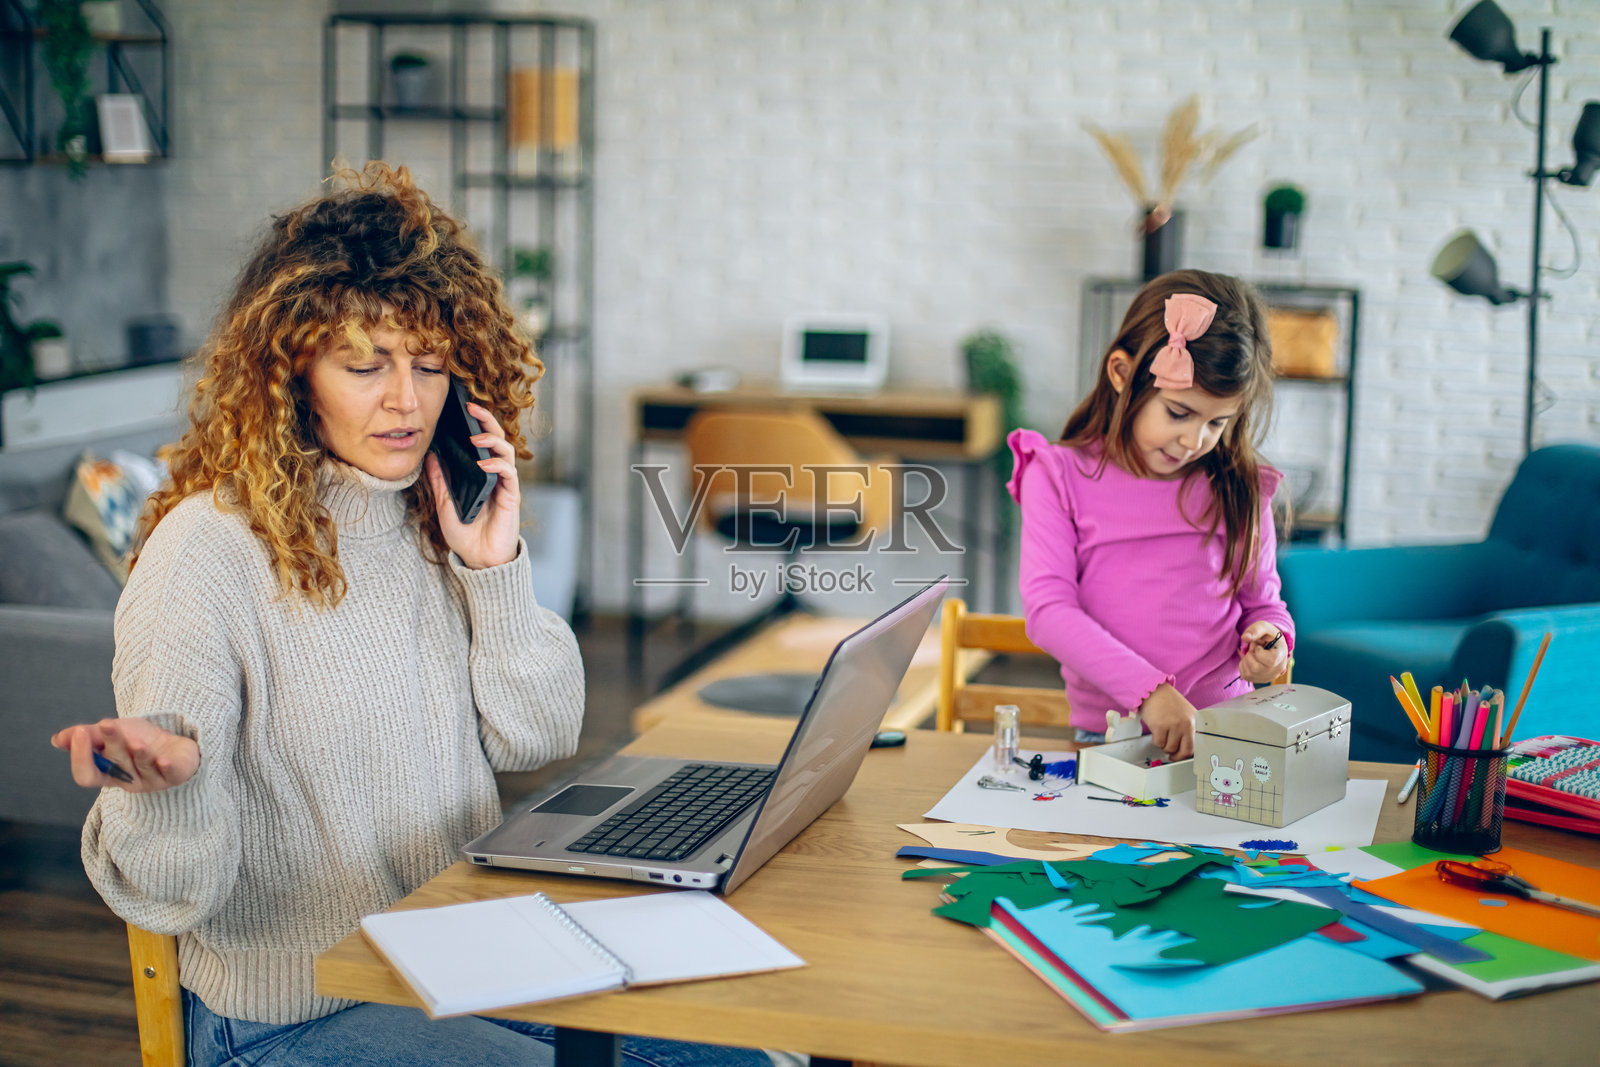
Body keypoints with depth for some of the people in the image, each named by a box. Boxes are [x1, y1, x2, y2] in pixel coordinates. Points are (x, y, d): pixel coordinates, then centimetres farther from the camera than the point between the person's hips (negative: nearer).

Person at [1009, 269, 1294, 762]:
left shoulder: (1239, 489, 7)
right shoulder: (1059, 477, 2)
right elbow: (1047, 608, -9)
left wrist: (1268, 637, -6)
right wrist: (1148, 690, -20)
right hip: (1105, 734, -1)